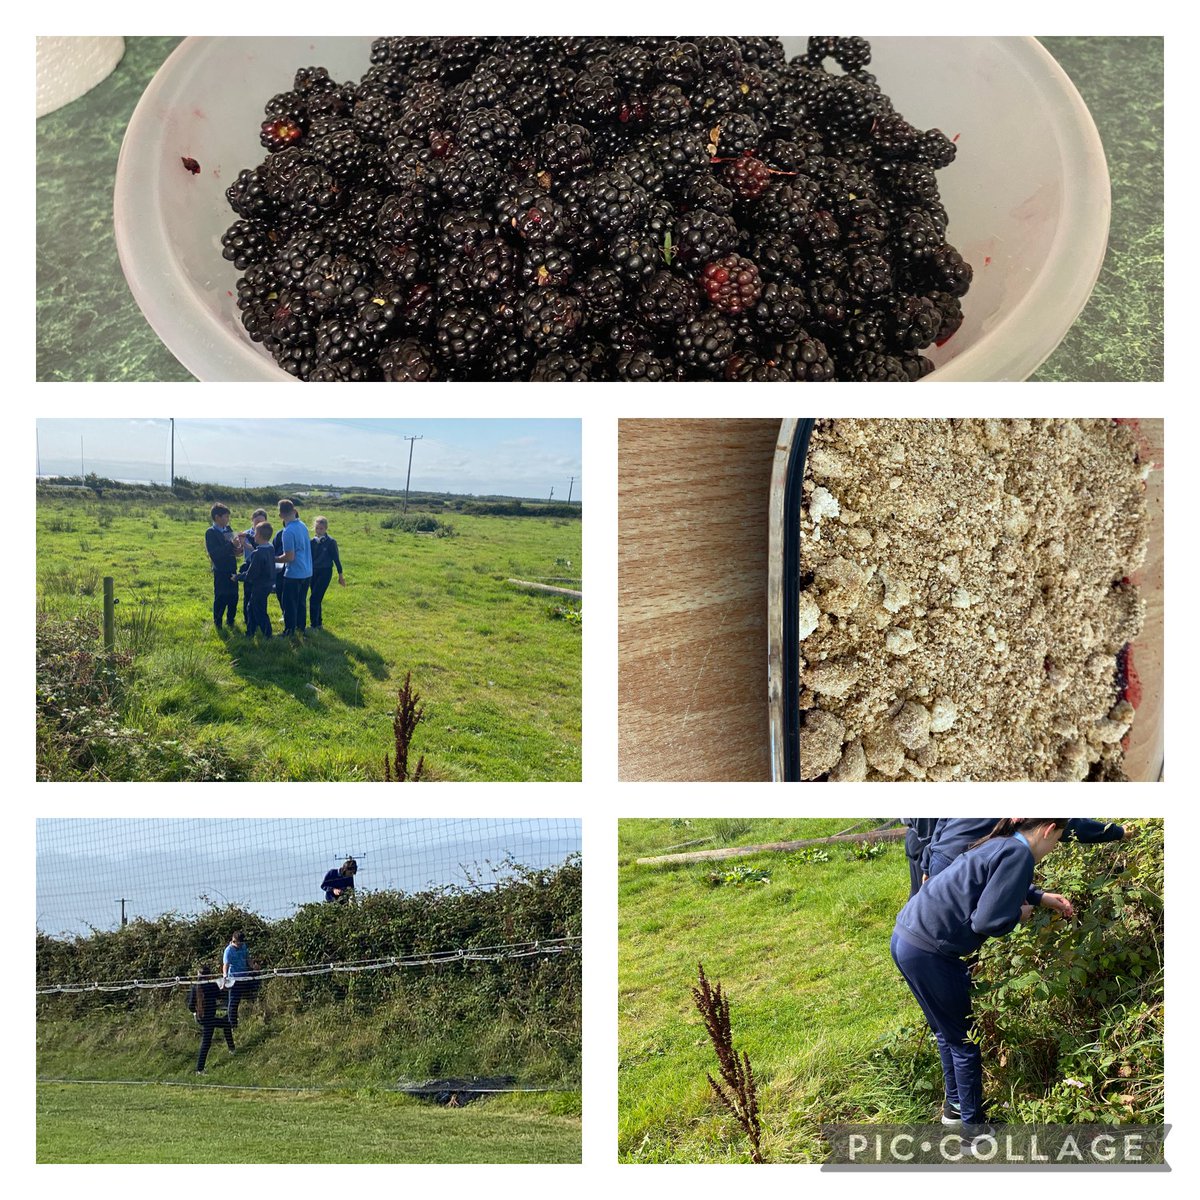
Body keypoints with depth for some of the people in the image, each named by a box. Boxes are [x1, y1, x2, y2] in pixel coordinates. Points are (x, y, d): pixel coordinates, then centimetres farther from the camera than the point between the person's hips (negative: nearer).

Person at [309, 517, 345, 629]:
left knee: (314, 598, -12)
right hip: (314, 571, 6)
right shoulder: (313, 541, 5)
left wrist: (340, 575, -3)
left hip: (325, 572, -6)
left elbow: (336, 559, -6)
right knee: (316, 599, 11)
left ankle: (314, 624, -8)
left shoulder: (331, 542, -10)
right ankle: (318, 623, 22)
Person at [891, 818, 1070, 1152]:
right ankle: (973, 1130, 21)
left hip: (907, 937, 10)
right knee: (964, 1041, 8)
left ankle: (955, 1106, 42)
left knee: (948, 1033, 26)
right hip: (928, 952, -10)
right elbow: (987, 921, -21)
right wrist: (1019, 916, -2)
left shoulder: (1000, 845, 14)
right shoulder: (1018, 854, -15)